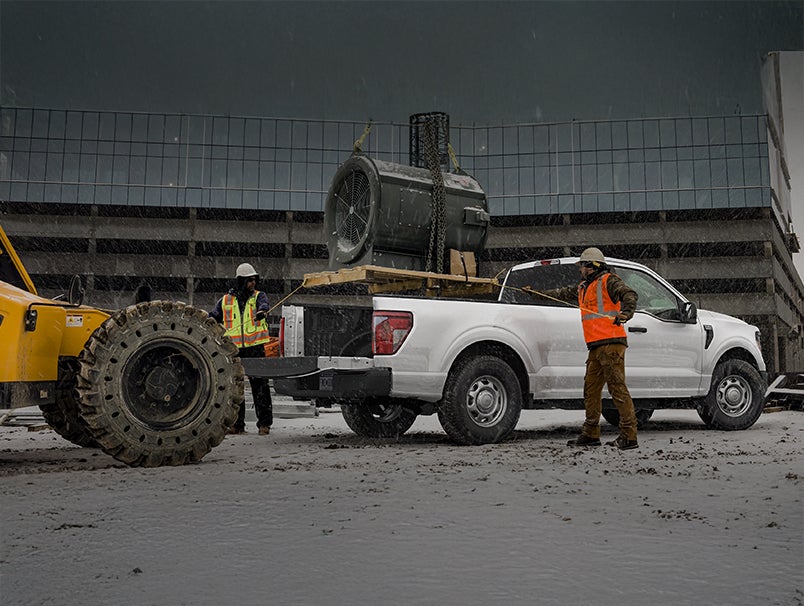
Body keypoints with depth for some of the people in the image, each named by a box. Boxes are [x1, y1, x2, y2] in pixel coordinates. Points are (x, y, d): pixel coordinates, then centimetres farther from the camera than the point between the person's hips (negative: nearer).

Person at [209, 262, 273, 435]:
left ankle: (264, 423, 4)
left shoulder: (259, 296, 8)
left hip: (255, 348, -2)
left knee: (260, 386, -3)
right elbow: (213, 317, 21)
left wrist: (262, 311, -38)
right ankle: (237, 424, 15)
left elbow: (263, 304, -15)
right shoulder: (226, 300, 13)